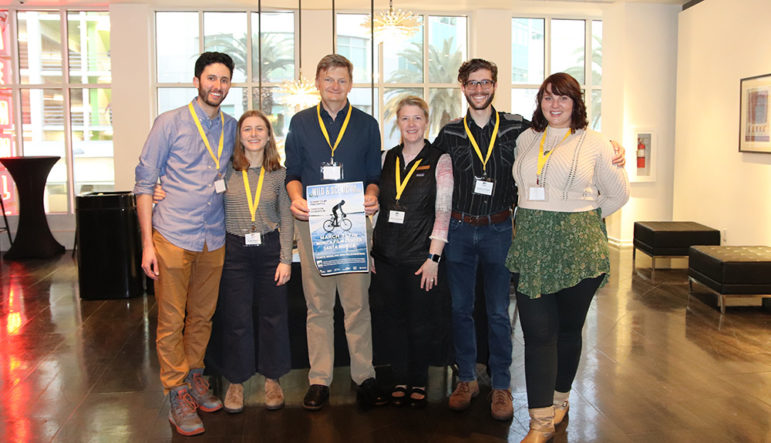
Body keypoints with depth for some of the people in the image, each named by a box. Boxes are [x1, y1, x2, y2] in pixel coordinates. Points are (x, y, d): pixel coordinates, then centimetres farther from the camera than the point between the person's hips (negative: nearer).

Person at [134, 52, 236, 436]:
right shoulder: (170, 122, -3)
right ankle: (177, 394, 16)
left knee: (202, 317, 15)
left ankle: (194, 377, 32)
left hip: (213, 240, 4)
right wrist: (147, 243, -9)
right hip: (173, 236, -4)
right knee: (171, 322, 3)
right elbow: (145, 181, -4)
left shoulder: (231, 128, 9)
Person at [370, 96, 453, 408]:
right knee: (392, 318, 9)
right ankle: (400, 379, 24)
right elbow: (375, 206, 14)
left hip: (420, 256, -4)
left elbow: (443, 212, -6)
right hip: (386, 254, 4)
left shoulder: (439, 160, -2)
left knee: (419, 321, 4)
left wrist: (433, 257, -12)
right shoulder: (387, 159, 10)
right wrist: (369, 248, 8)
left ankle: (419, 382, 22)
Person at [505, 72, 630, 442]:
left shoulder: (594, 143, 1)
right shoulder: (526, 140, 11)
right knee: (537, 332, -2)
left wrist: (583, 217, 10)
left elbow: (618, 193, 9)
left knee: (569, 328, 9)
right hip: (532, 246, 2)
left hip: (578, 248, -2)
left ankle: (560, 398, 31)